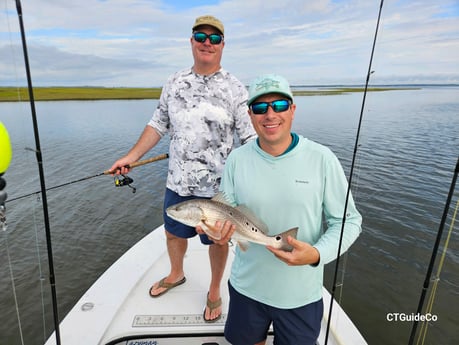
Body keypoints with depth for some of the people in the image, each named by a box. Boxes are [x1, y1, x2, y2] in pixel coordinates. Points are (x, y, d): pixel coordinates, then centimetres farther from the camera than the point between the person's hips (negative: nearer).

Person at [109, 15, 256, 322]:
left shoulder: (235, 89, -7)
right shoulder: (175, 83, 5)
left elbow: (250, 139, -9)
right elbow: (159, 124, 10)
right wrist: (131, 157, 5)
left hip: (218, 187, -4)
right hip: (178, 182, 4)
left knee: (218, 239, 13)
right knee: (173, 232, 21)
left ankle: (215, 291, 39)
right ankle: (176, 274, 51)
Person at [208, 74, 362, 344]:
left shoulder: (322, 159, -15)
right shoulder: (237, 159, -8)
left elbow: (348, 220, -9)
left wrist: (317, 254, -25)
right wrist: (219, 229, -22)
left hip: (301, 295, -1)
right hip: (246, 287, 2)